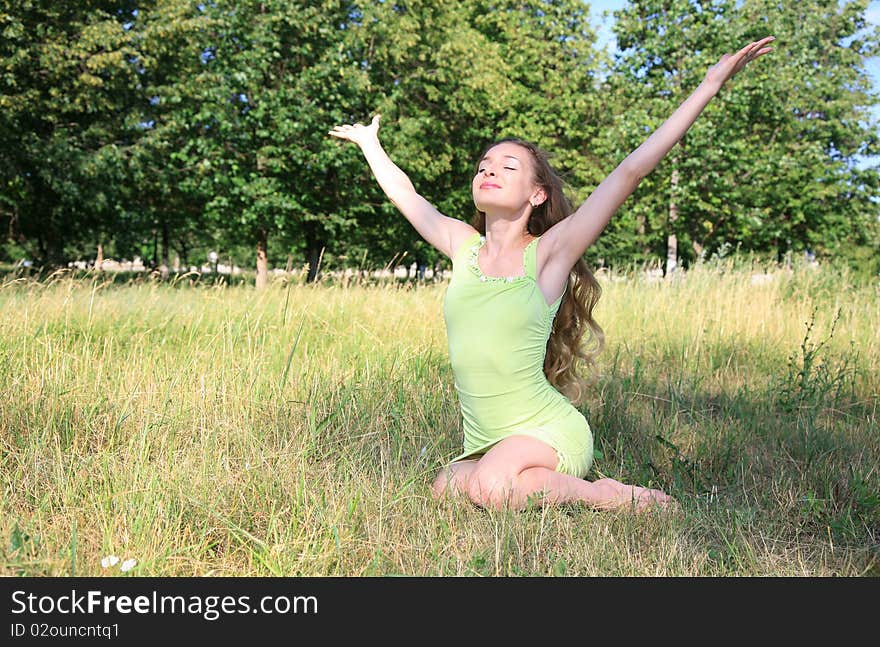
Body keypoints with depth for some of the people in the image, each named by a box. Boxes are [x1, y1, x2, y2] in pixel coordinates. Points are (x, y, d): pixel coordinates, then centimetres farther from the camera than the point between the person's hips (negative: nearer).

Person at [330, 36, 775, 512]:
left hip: (550, 432, -8)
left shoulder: (547, 253, -8)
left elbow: (630, 171, -12)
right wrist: (370, 144, 35)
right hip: (485, 444, 8)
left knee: (492, 486, -31)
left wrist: (710, 84, -13)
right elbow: (405, 195, 22)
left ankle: (610, 496, -8)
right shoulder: (463, 246, 5)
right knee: (446, 489, -10)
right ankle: (544, 481, 14)